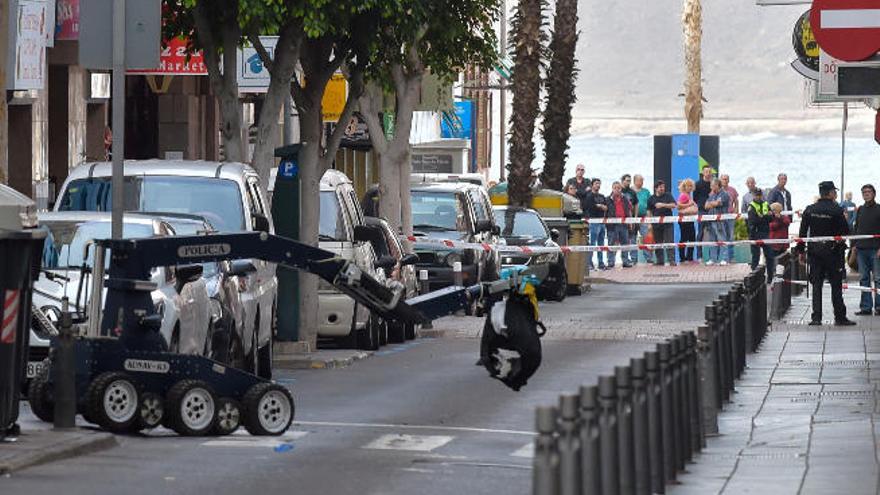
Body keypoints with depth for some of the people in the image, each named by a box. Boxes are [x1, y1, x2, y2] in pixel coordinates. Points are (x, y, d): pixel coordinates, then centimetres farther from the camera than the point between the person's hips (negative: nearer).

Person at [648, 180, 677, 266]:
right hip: (656, 223, 2)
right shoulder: (651, 199, 9)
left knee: (669, 242, -9)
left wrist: (663, 205, -16)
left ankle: (671, 260, -11)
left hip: (667, 223, -2)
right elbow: (649, 212, 11)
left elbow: (673, 205, -6)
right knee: (658, 243, 6)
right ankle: (660, 261, 13)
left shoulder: (668, 196, 6)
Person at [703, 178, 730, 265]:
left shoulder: (724, 195, -2)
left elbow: (716, 203, -15)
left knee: (722, 240, -7)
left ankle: (723, 259, -7)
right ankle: (712, 259, 13)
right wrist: (714, 204, -5)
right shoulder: (711, 195, 21)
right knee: (712, 240, 8)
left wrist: (710, 203, 5)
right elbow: (706, 206, 13)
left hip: (720, 221, -7)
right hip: (711, 221, 7)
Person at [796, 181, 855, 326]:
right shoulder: (836, 210, -11)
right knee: (836, 285, 4)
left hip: (814, 250, 3)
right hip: (833, 251, -3)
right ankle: (840, 317, 7)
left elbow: (803, 232, 4)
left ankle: (816, 317, 1)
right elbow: (845, 231, -10)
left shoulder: (809, 210, 1)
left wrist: (801, 250, 12)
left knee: (816, 284, 7)